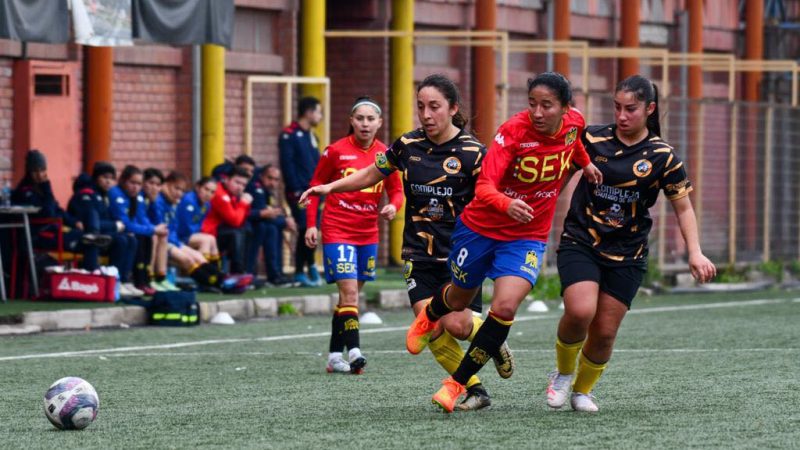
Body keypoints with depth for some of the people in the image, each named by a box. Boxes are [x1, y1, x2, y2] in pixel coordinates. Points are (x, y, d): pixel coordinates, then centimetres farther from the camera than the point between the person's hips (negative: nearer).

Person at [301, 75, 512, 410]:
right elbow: (372, 175, 18)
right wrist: (330, 187, 8)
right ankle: (475, 390, 5)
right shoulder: (408, 145, 3)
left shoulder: (472, 153, -9)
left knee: (456, 325, -16)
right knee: (432, 329, -11)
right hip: (420, 255, 3)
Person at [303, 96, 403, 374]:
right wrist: (311, 224, -2)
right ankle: (353, 351, -23)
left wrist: (393, 206, -14)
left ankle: (335, 356, 18)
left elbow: (396, 191, 10)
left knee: (350, 295, 10)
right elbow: (316, 187, 3)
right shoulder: (336, 151, -5)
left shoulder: (385, 155, 3)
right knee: (349, 291, -17)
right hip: (337, 231, -4)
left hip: (368, 234, 4)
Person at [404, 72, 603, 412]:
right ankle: (428, 317, 59)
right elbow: (484, 185, -34)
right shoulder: (514, 131, -24)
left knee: (505, 307, -20)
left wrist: (585, 163, 19)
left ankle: (457, 384, -5)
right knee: (459, 300, 20)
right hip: (481, 227, -2)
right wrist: (507, 204, -52)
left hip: (528, 236, 2)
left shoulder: (574, 123, -11)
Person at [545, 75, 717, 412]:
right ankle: (563, 372, 6)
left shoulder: (663, 157, -4)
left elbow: (683, 208, 3)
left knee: (604, 332, -1)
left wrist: (695, 253, -8)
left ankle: (582, 389, 28)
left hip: (626, 254, 1)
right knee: (580, 311, -23)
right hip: (580, 242, -1)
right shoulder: (592, 138, -3)